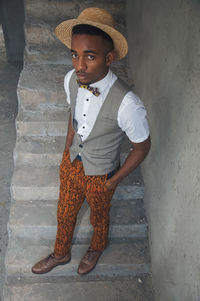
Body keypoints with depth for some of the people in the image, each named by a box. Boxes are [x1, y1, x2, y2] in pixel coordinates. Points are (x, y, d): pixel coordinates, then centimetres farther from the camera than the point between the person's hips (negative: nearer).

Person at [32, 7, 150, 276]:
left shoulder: (127, 105, -36)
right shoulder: (71, 79, -18)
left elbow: (142, 147, -19)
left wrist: (114, 181, -10)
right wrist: (67, 151, 9)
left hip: (100, 175, -4)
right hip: (71, 162, 5)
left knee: (99, 218, 27)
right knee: (65, 213, 27)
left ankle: (97, 248, 62)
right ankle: (61, 254, 58)